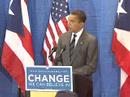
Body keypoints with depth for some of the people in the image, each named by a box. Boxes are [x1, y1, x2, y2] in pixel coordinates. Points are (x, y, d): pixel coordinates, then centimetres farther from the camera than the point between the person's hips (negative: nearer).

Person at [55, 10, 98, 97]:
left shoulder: (91, 40, -8)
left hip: (81, 84, -3)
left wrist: (72, 73, -15)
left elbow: (91, 67, -10)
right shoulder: (63, 37, 7)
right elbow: (58, 59, 13)